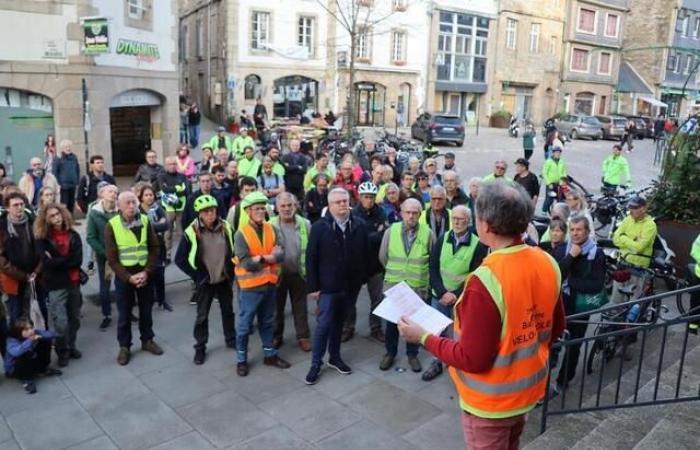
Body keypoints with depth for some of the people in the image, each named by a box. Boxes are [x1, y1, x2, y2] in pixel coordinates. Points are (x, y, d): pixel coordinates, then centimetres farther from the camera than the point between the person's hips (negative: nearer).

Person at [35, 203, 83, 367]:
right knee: (60, 322, -4)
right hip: (55, 285, -3)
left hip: (73, 283, 3)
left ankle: (71, 346, 32)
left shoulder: (73, 235, 3)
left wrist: (57, 261, -12)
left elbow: (78, 260, -6)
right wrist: (68, 260, -12)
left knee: (74, 318, 13)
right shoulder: (42, 238, -4)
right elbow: (47, 263, -16)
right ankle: (62, 352, 16)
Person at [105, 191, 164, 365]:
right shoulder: (112, 225, -11)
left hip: (145, 273, 2)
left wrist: (147, 272, -12)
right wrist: (128, 277, -17)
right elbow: (112, 258, -10)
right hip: (124, 275, -2)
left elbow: (154, 248, -1)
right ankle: (124, 347, 24)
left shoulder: (145, 221, -3)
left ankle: (147, 340, 33)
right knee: (124, 313, 9)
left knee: (146, 309, 16)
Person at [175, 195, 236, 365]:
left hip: (225, 279, 3)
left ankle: (231, 339, 36)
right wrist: (196, 275, -11)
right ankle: (200, 347, 22)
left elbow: (233, 251, 9)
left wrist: (231, 271, 3)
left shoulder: (226, 227, -6)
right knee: (202, 315, 7)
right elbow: (180, 259, -11)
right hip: (205, 281, -3)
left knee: (228, 310, 17)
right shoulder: (192, 232, -16)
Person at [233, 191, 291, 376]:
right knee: (245, 324, 8)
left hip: (270, 283, 5)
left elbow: (280, 255, -8)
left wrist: (259, 258, -21)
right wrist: (269, 257, -18)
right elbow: (246, 263, -21)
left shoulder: (272, 230, 1)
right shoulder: (241, 234, -13)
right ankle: (241, 359, 23)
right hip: (250, 286, -4)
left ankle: (269, 354, 34)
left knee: (268, 322, 19)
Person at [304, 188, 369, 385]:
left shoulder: (360, 226, 0)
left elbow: (365, 254, 5)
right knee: (323, 324, 0)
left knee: (339, 322, 16)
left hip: (351, 285, 3)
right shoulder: (319, 227, -8)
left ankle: (335, 357, 31)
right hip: (328, 286, -3)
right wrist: (312, 286, -10)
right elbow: (311, 259, -7)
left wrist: (362, 278, 1)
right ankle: (316, 363, 13)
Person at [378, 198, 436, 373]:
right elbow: (383, 257, 7)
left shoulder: (428, 233, -8)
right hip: (393, 285, 1)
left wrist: (420, 273, 7)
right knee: (391, 321, 13)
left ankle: (412, 354, 30)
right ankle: (390, 353, 31)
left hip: (418, 287, -1)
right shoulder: (391, 231, -5)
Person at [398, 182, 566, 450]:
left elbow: (472, 359, -26)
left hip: (491, 402, -6)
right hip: (529, 388, 7)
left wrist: (424, 337, -14)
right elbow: (556, 329, 6)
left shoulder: (486, 280, -32)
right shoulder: (548, 263, -8)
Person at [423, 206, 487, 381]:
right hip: (439, 295, 3)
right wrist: (442, 292, -13)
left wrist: (456, 295, -15)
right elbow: (433, 269, -2)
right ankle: (436, 363, 29)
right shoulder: (442, 239, 0)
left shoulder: (478, 245, -9)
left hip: (463, 298, -3)